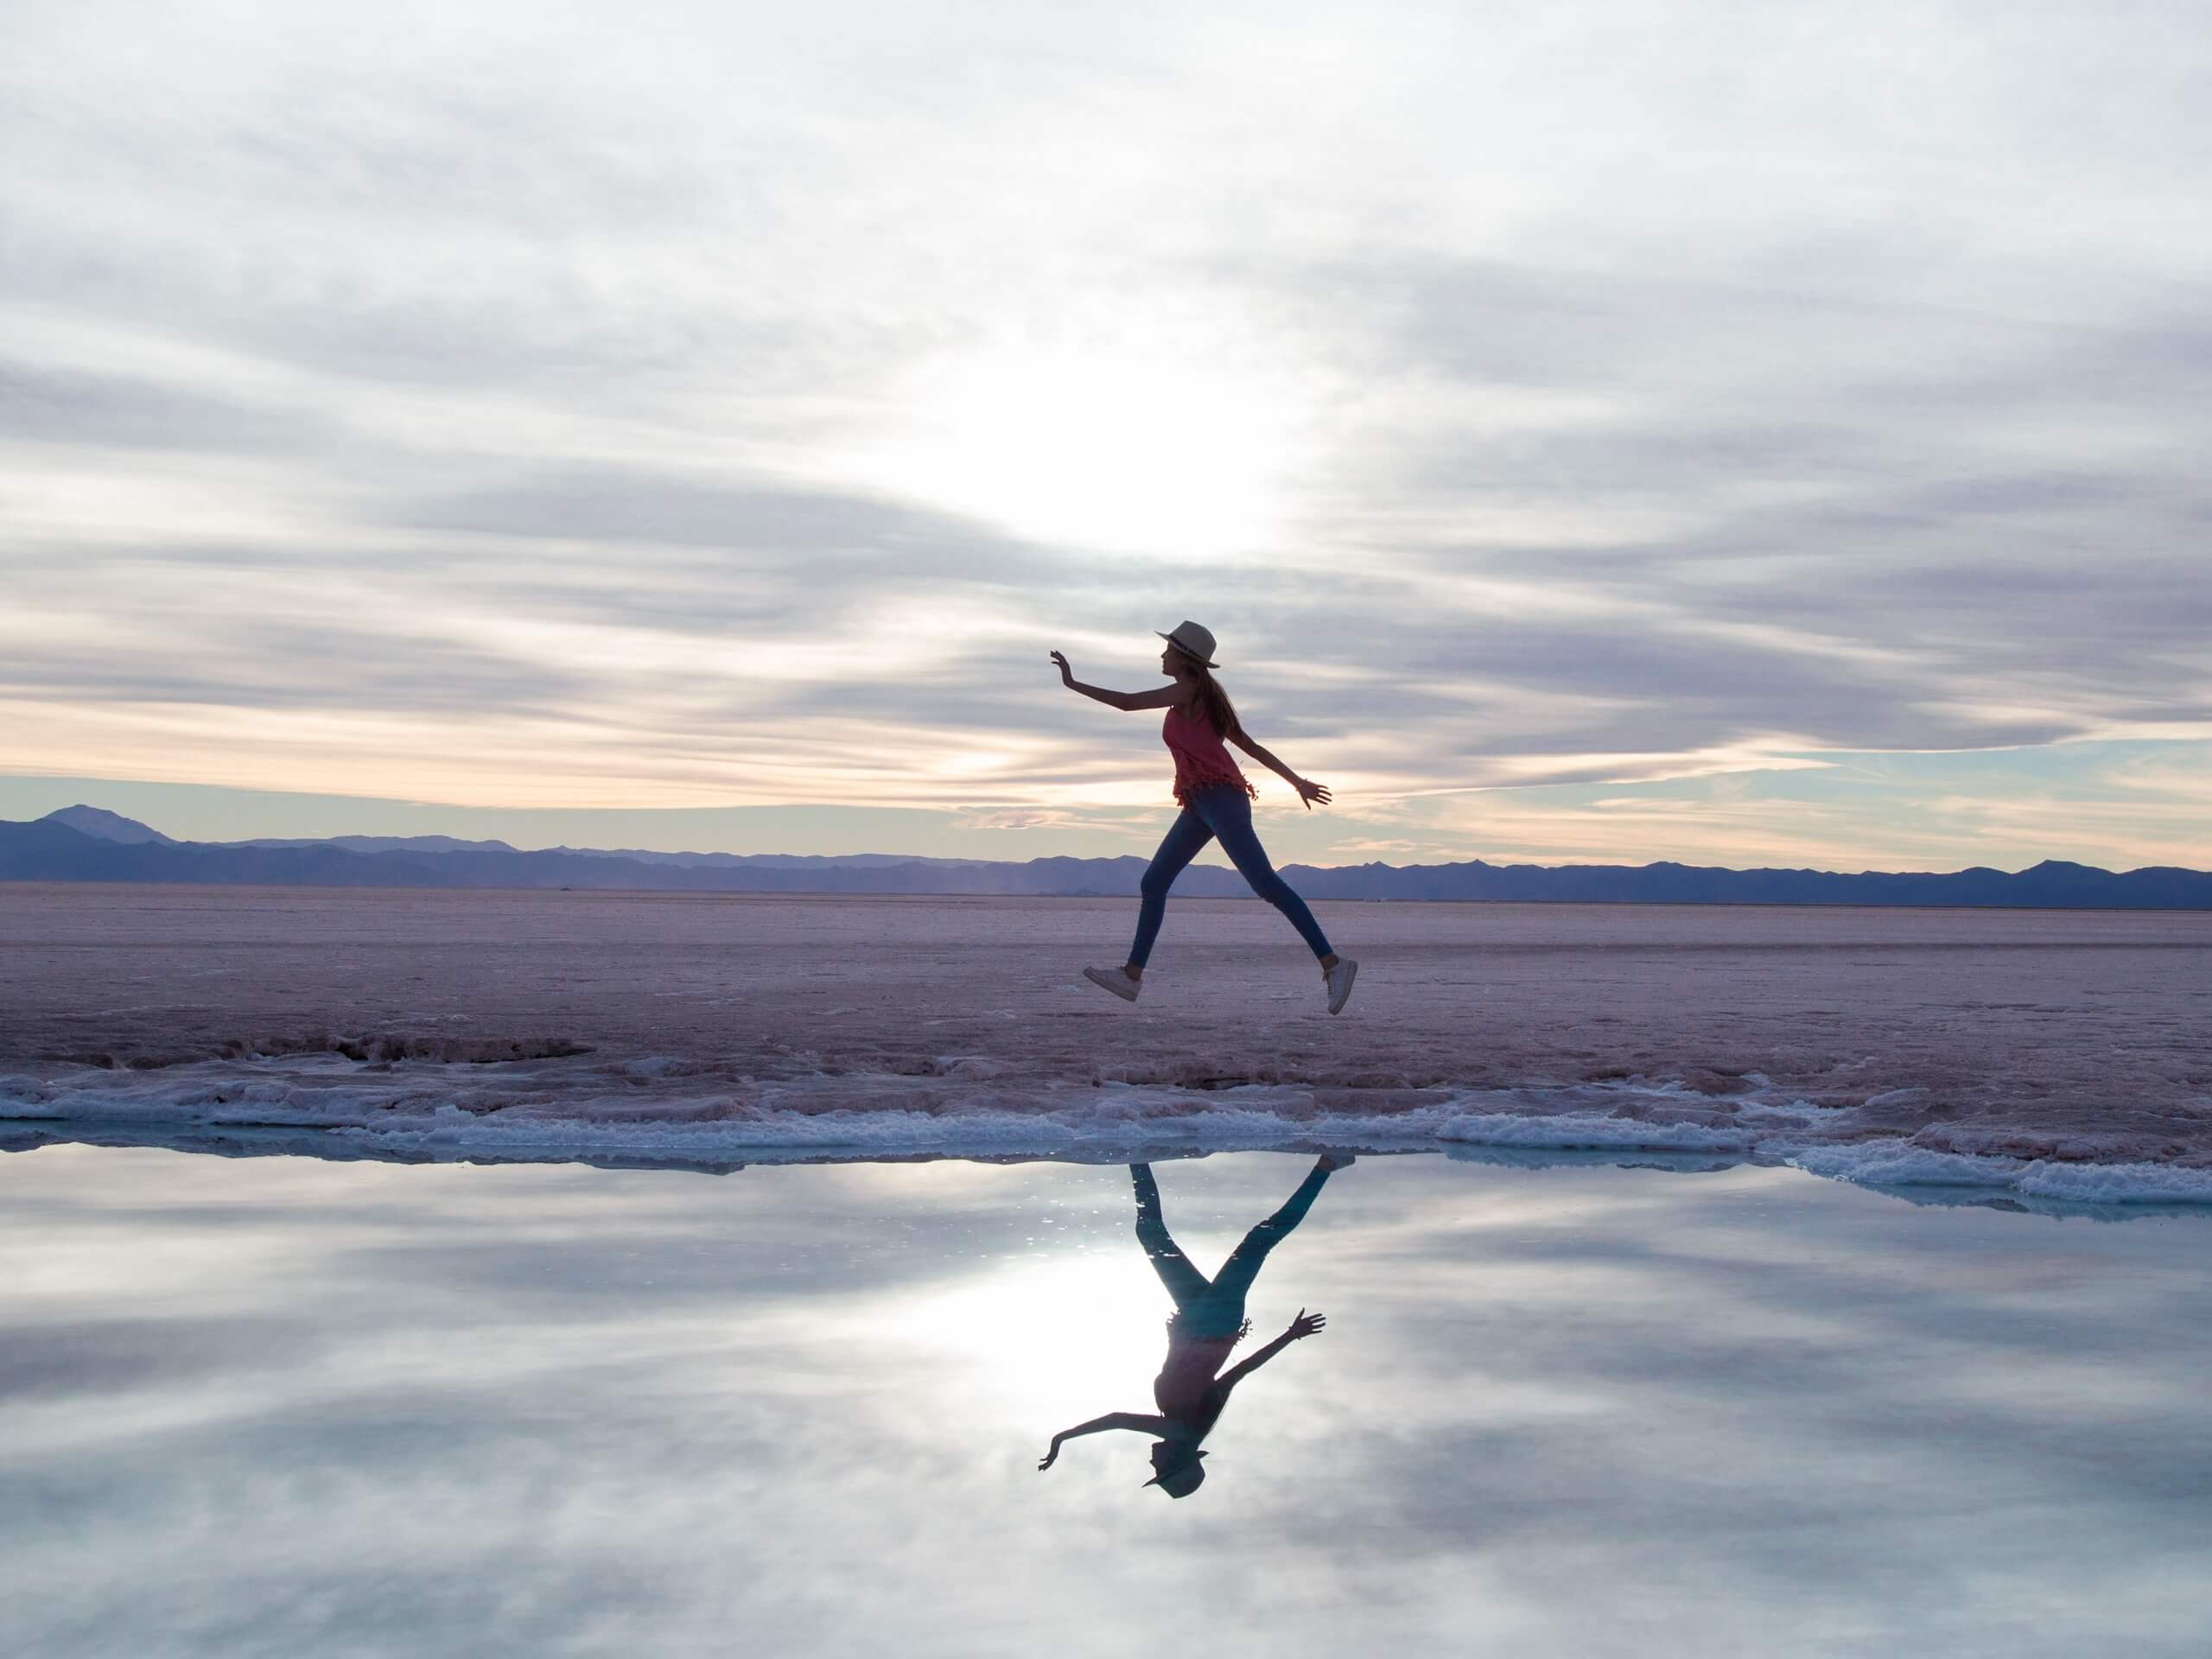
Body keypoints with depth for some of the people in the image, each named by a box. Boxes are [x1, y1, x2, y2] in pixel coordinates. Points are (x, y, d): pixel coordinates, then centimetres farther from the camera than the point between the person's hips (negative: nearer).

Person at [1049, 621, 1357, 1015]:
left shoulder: (1188, 690, -4)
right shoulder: (1204, 698, 23)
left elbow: (1126, 702, -8)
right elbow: (1252, 747, 22)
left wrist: (1073, 683, -1)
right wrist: (1298, 783, 21)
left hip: (1218, 797, -10)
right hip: (1201, 804, 10)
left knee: (1265, 883, -14)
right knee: (1152, 883, 9)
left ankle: (1332, 963, -16)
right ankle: (1132, 975, 11)